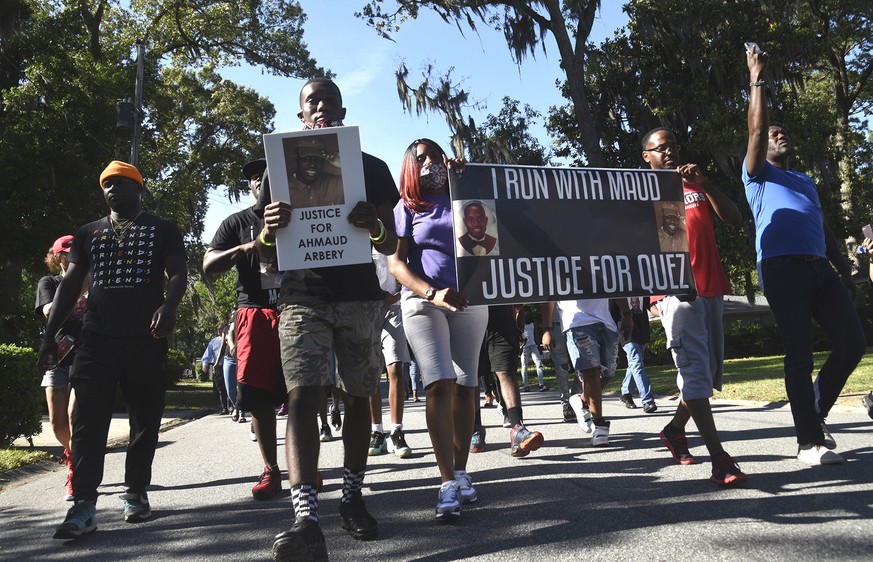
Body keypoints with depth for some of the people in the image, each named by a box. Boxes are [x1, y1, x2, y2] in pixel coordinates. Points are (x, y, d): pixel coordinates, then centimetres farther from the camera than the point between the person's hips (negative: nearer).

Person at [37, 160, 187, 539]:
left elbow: (178, 273, -1)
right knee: (87, 419, -7)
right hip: (96, 338, 2)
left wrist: (169, 305, -23)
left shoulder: (162, 230, 10)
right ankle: (84, 505, -7)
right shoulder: (88, 234, 19)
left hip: (146, 339, -2)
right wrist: (50, 334, 6)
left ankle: (136, 493, 16)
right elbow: (70, 285, 15)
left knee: (145, 419, 4)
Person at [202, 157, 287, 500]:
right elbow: (208, 265, 4)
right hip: (256, 314, 0)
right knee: (259, 397, -2)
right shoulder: (237, 223, 14)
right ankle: (271, 471, 7)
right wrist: (245, 248, -11)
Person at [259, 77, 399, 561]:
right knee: (302, 398, -15)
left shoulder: (372, 168, 12)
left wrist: (375, 226, -15)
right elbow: (267, 251, 10)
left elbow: (390, 246, 9)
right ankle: (306, 518, -22)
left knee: (358, 398, 5)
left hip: (361, 297, 1)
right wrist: (270, 229, -14)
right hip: (304, 296, -1)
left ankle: (353, 498, 20)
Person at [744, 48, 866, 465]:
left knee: (853, 343, -2)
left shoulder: (806, 181, 30)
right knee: (800, 355, -8)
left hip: (820, 269, 6)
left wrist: (845, 270, 19)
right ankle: (809, 441, -2)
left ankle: (817, 411, 18)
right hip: (782, 269, -6)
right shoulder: (758, 174, 13)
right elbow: (756, 130, -2)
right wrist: (757, 79, 0)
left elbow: (824, 228, 27)